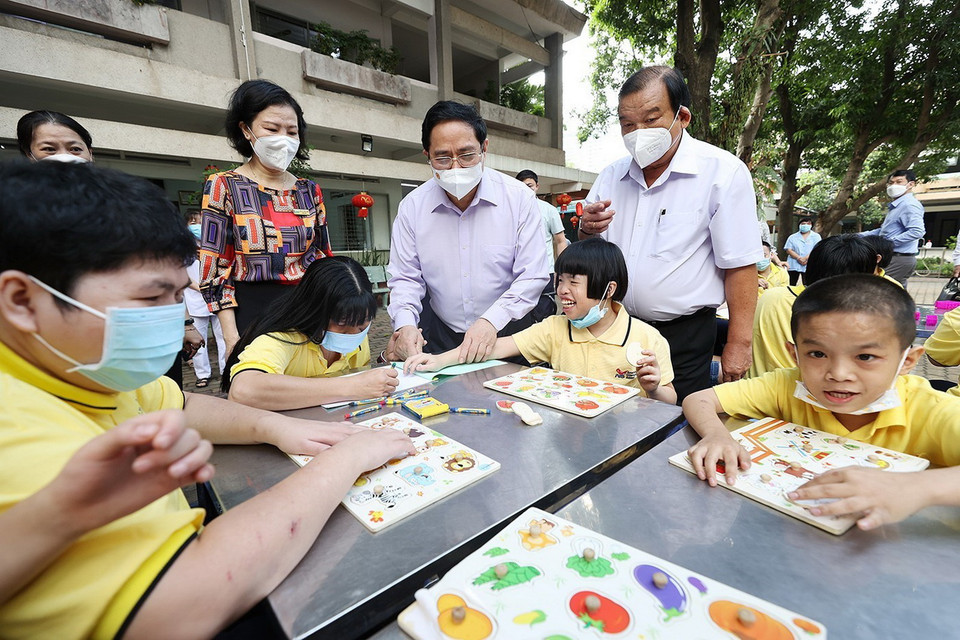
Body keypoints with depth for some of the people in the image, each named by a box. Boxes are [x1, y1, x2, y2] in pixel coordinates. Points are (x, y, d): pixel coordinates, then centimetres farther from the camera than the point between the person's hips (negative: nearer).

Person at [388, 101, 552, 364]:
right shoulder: (412, 206, 1)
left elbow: (532, 277, -7)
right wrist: (406, 324, -14)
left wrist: (491, 321, -21)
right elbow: (405, 278, 5)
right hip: (439, 336, 2)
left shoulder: (519, 197, -4)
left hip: (508, 333, -1)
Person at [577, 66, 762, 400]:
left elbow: (739, 265, -10)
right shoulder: (611, 176, 6)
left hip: (683, 336, -4)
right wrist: (587, 231, -11)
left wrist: (738, 343, -12)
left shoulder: (723, 172, -8)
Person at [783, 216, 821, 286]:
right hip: (794, 266, 1)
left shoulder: (816, 236, 10)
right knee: (792, 285, 1)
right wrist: (799, 258, -15)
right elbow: (788, 250, 0)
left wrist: (806, 258, -16)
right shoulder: (793, 237, 11)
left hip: (808, 267, 0)